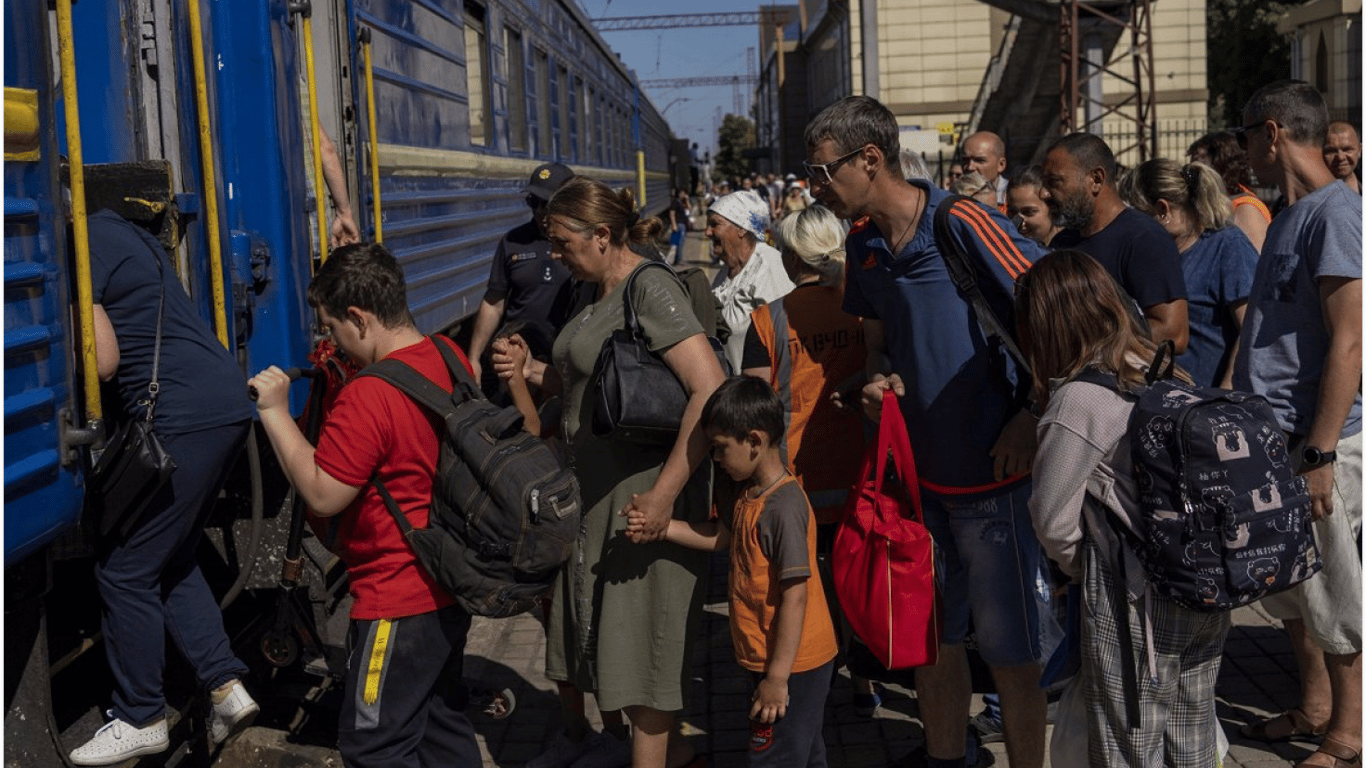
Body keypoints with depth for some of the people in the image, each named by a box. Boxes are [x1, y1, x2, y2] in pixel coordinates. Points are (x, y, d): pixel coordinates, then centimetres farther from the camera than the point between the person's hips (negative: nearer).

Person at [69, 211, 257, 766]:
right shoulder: (115, 231, 21)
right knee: (171, 562, 19)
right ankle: (226, 685, 16)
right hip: (225, 405, 10)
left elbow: (103, 362, -14)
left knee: (124, 571, 2)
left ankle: (140, 720, 13)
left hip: (183, 418, -10)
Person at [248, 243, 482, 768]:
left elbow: (322, 495, -21)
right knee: (443, 725, 23)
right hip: (451, 586, 9)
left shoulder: (368, 397, -25)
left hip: (399, 602, -9)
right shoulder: (451, 359, 2)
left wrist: (275, 411, -15)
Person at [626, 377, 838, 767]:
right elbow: (719, 536, 18)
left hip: (792, 665, -10)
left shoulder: (784, 507, -25)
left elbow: (795, 596, -26)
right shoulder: (752, 493, 4)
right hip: (784, 660, 10)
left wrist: (777, 677, -23)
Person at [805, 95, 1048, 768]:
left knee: (1007, 648, 4)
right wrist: (879, 378, -4)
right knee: (929, 636, 17)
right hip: (918, 474, 7)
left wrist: (1030, 420, -14)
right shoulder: (863, 246, 5)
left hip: (992, 478, -7)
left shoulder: (966, 226, -17)